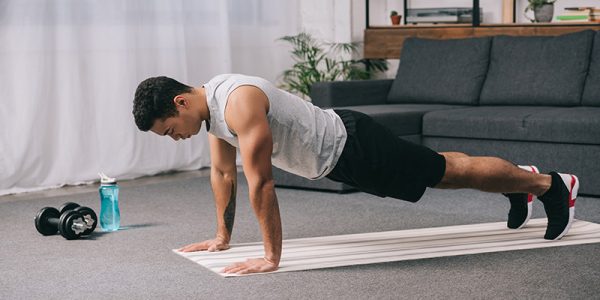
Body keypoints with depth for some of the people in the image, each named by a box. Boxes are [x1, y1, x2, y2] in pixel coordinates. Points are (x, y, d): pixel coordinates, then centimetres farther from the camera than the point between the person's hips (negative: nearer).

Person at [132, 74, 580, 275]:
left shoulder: (240, 103, -33)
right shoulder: (211, 108, -2)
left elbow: (260, 182, -34)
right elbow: (223, 173, 10)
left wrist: (271, 257, -30)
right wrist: (222, 236, 14)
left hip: (350, 146, -9)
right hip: (333, 159, 9)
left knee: (451, 172, 4)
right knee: (436, 167, 24)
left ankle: (552, 184, 21)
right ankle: (520, 181, 44)